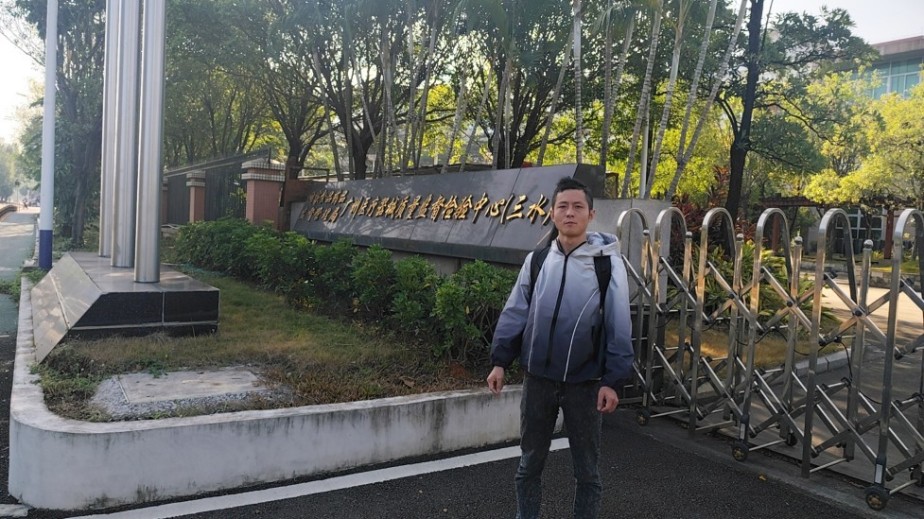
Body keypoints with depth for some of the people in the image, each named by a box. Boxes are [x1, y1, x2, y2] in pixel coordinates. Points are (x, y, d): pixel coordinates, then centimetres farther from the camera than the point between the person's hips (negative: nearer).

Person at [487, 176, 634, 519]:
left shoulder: (607, 263, -7)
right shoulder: (536, 259, 2)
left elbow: (618, 327, -7)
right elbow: (514, 314, 5)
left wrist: (612, 380, -10)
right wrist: (500, 361, 0)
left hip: (585, 383, -2)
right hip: (538, 379, 3)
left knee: (586, 470, 13)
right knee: (530, 463, 17)